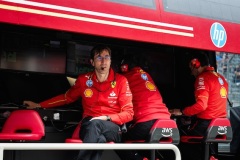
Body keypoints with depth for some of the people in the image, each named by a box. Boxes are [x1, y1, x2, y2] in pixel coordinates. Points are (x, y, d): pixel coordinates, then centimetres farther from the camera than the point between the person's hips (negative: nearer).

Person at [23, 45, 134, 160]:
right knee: (99, 140, -38)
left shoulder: (120, 80, 0)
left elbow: (128, 113, 0)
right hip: (89, 125, 1)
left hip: (113, 127, -1)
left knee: (95, 124, -39)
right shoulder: (84, 80, 7)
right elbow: (67, 97, 24)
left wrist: (107, 118, -16)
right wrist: (39, 105, 23)